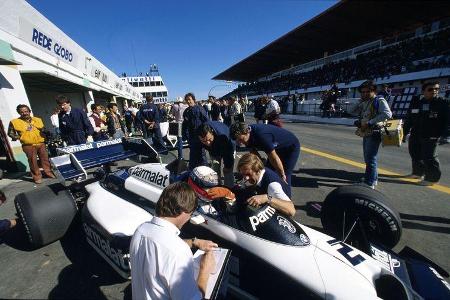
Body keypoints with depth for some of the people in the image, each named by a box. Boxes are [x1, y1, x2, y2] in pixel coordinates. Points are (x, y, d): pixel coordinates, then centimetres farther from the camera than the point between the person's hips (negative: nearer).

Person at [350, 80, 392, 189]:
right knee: (368, 158, 17)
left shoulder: (379, 101, -7)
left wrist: (369, 123, -24)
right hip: (366, 134, 9)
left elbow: (387, 114, -22)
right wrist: (360, 101, 6)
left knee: (370, 158, -7)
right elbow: (352, 112, 14)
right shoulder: (365, 103, 16)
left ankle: (369, 183, 0)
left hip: (374, 133, -9)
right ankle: (373, 178, 32)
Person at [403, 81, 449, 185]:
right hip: (415, 136, 5)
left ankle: (432, 178, 12)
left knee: (429, 157, -2)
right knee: (415, 155, 15)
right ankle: (418, 173, 33)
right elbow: (409, 120, 12)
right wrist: (405, 133, 12)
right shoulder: (416, 103, 8)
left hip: (431, 137, -5)